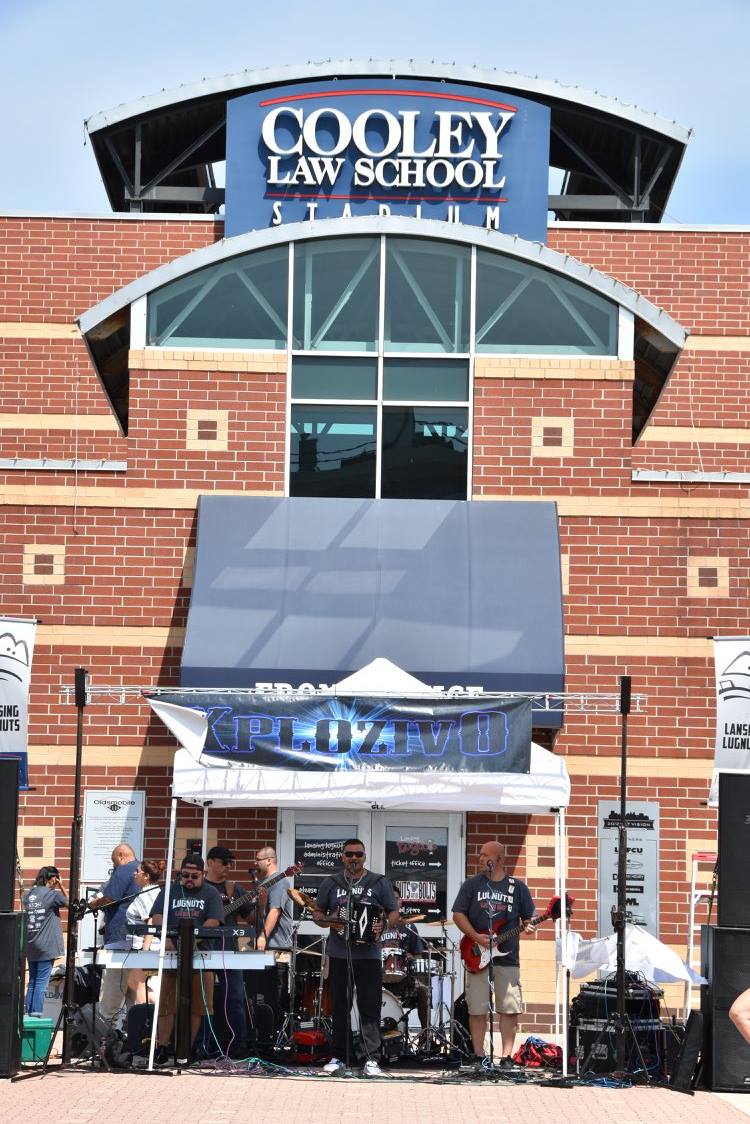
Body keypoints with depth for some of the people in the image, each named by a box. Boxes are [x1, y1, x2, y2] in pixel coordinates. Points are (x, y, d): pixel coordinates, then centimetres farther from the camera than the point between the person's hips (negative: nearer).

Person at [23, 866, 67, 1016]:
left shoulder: (27, 895, 8)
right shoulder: (53, 894, -10)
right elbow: (69, 902, 3)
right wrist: (61, 887, 4)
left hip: (30, 946, 6)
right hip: (46, 946, -6)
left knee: (32, 982, 12)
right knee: (41, 983, -3)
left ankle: (28, 1013, 12)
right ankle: (36, 1014, -5)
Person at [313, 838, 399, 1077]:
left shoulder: (380, 883, 6)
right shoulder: (330, 884, 10)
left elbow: (394, 913, 7)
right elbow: (317, 913, 15)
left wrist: (384, 925, -14)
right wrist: (328, 921, -7)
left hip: (368, 955, -2)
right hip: (339, 955, 2)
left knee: (370, 1008, -6)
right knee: (340, 1008, 7)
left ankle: (372, 1059, -4)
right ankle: (338, 1058, 14)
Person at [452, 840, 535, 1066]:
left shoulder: (517, 887, 7)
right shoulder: (472, 884, 6)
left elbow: (528, 918, 11)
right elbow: (458, 914, 3)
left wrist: (527, 927, -12)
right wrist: (476, 937, -10)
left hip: (507, 956, 0)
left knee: (510, 1009, -3)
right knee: (477, 1009, 1)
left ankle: (507, 1056, 3)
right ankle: (478, 1056, 9)